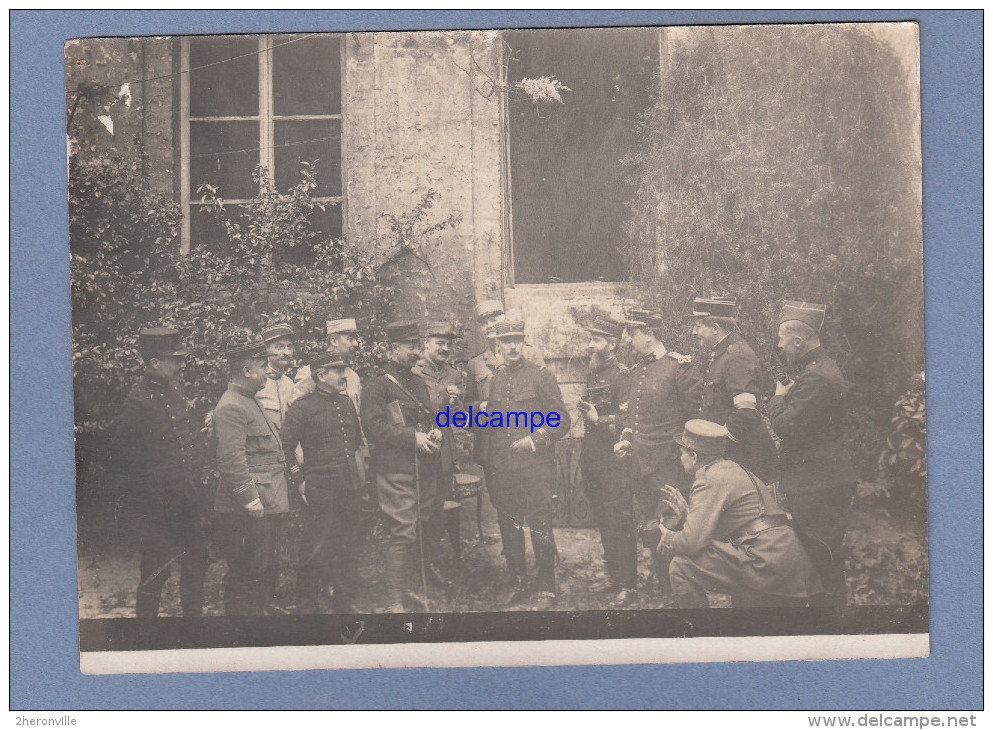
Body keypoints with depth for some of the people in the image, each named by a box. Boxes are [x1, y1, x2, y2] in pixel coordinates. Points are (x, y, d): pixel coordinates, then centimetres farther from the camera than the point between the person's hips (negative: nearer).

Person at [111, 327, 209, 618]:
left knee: (197, 563, 15)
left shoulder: (174, 393, 10)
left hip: (186, 503, 8)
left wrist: (196, 491, 14)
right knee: (155, 571, 3)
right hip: (155, 508, -8)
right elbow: (123, 458, -15)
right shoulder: (138, 403, -16)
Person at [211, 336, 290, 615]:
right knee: (246, 580, -3)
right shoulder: (230, 407, -14)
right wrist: (253, 503, -22)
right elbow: (232, 462, -22)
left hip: (265, 508, 10)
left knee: (265, 578, 16)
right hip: (247, 512, -10)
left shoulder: (250, 402, 18)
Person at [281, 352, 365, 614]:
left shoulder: (347, 403, 13)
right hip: (320, 492, -6)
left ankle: (346, 603, 26)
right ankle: (306, 607, 14)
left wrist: (360, 467, 18)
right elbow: (284, 446, -10)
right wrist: (300, 482, -10)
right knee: (317, 551, -1)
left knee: (349, 548, 12)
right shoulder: (302, 407, -7)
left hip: (351, 490, 6)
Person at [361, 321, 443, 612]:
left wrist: (435, 431, 5)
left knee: (428, 532, 11)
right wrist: (413, 436, -19)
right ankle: (394, 602, -3)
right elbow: (373, 427, -13)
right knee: (404, 534, -10)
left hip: (426, 471, 8)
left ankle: (414, 587, 29)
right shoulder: (377, 386, -3)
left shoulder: (419, 384, 20)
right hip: (396, 473, -7)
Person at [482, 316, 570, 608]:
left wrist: (536, 439, -14)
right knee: (509, 529, 11)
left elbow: (562, 421, -2)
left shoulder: (541, 377, -1)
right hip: (502, 470, 5)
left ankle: (546, 589, 11)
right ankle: (517, 585, 25)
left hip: (535, 467, -5)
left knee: (540, 528, -1)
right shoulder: (493, 381, 13)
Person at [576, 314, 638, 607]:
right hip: (594, 463, 8)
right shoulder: (593, 375, 13)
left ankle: (628, 586, 5)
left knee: (620, 525, -3)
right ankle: (613, 576, 27)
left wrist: (599, 421, -22)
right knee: (604, 523, 15)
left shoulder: (620, 375, -12)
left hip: (614, 465, -8)